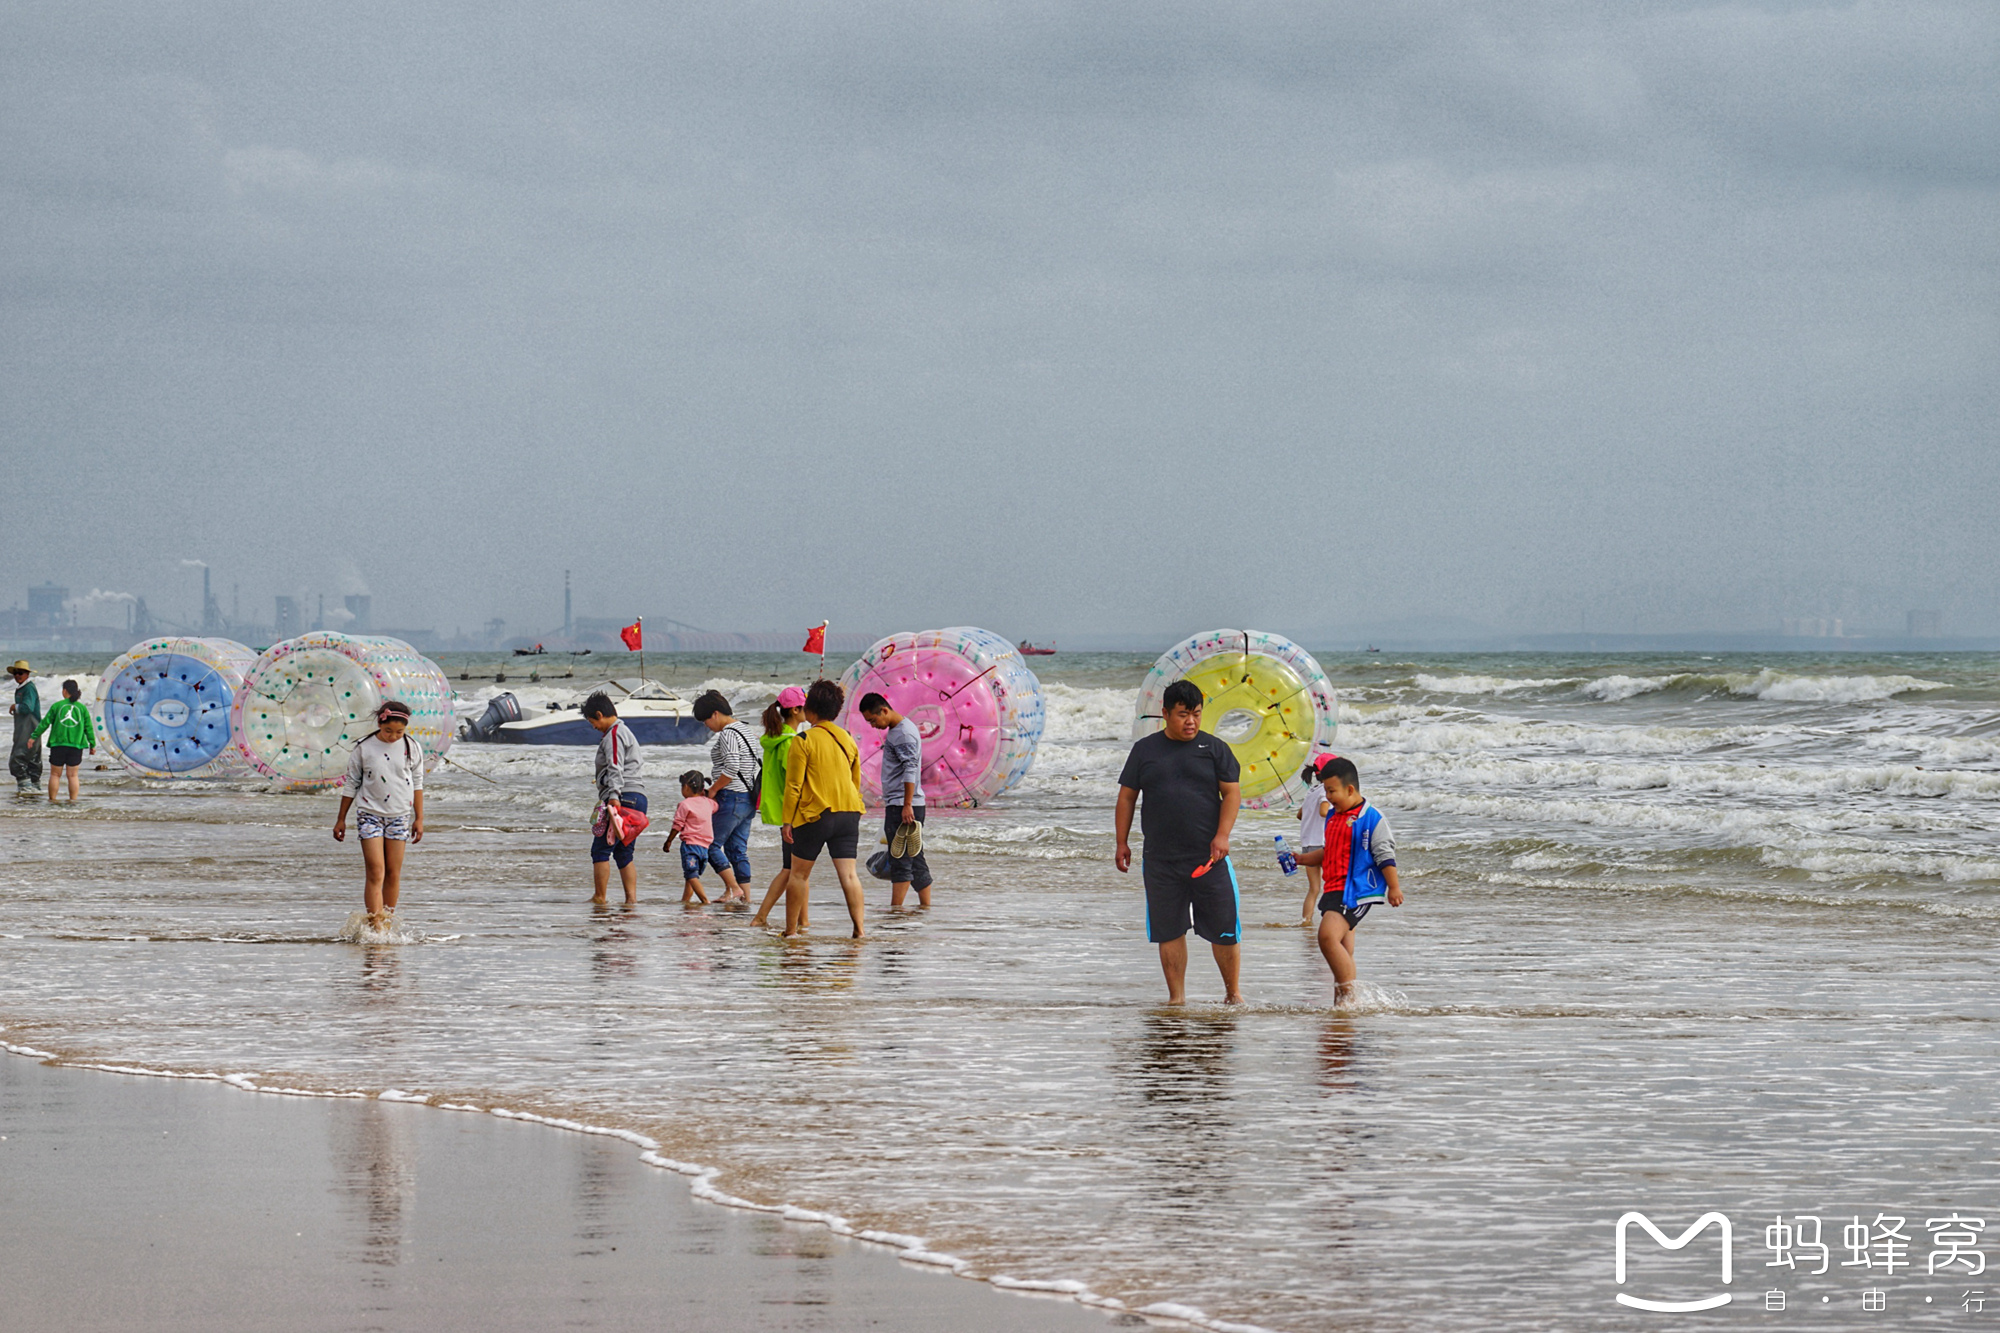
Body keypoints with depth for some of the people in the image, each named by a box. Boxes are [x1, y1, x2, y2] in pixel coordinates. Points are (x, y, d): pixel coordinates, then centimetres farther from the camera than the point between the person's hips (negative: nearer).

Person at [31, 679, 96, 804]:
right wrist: (92, 744, 11)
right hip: (76, 746, 1)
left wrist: (34, 737, 8)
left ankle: (52, 800, 8)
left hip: (58, 744, -1)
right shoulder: (82, 708, 2)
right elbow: (88, 728, 3)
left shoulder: (56, 706, -2)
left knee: (55, 774, 7)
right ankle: (73, 800, 2)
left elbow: (45, 723, -1)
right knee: (73, 775, 6)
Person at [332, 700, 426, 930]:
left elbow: (417, 783, 10)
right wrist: (341, 819, 8)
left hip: (399, 816, 2)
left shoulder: (412, 747, 1)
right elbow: (351, 784, 4)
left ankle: (387, 924, 14)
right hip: (370, 814, -2)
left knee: (393, 874, 4)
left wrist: (419, 818, 9)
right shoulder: (365, 748, -5)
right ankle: (375, 927, -16)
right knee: (375, 873, -12)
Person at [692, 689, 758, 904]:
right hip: (748, 798, 10)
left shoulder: (727, 735, -14)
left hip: (731, 798, -10)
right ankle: (745, 896, 9)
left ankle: (733, 888, -5)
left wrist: (713, 789, -11)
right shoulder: (744, 730, 16)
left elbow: (731, 768, -24)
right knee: (738, 850, 11)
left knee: (712, 844, -2)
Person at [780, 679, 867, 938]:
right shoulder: (848, 739, 9)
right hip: (848, 812, 4)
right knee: (848, 873, 1)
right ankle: (859, 928, -8)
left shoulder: (804, 740, -9)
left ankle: (791, 930, 11)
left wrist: (787, 821, -4)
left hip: (814, 815, -4)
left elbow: (793, 785, -9)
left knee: (799, 874, 7)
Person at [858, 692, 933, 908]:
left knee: (901, 862, -10)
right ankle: (926, 907, 12)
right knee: (916, 862, 10)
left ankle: (895, 909, -12)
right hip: (897, 805, 10)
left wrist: (907, 806, -25)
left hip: (903, 807, -10)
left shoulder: (904, 733, -13)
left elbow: (910, 770, -21)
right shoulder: (895, 730, 19)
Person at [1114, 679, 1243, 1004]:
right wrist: (1122, 843, 7)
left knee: (1224, 928, -1)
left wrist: (1222, 835, -11)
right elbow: (1127, 797, 12)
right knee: (1168, 929, 3)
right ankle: (1177, 996, 9)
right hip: (1160, 860, 1)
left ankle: (1233, 992, 13)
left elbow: (1232, 792, 1)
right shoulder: (1145, 751, 9)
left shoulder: (1214, 749, 5)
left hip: (1208, 856, -1)